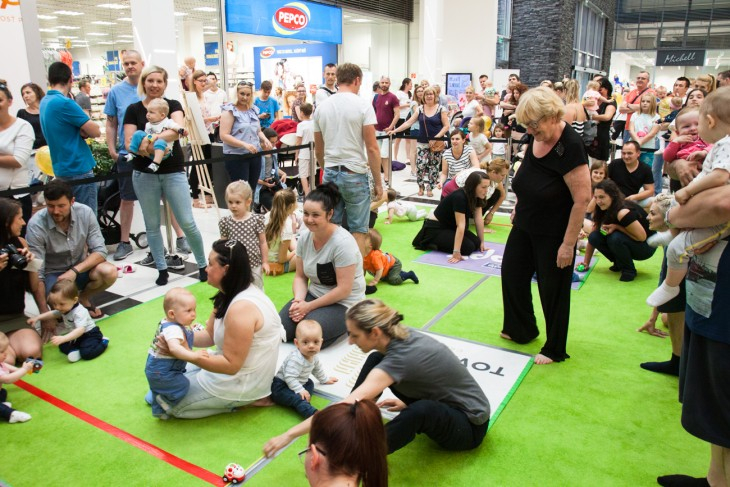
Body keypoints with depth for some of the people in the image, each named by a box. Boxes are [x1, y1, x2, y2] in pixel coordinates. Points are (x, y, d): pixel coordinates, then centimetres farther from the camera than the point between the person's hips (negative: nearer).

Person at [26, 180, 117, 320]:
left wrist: (75, 270, -31)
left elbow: (100, 251, -13)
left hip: (80, 268, 3)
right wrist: (44, 313, -27)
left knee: (109, 272, -27)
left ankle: (83, 298, 4)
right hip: (53, 274, -3)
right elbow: (36, 272, -22)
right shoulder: (36, 225, -23)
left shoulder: (85, 212, -16)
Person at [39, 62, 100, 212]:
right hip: (78, 168, -9)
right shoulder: (64, 103, -18)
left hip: (61, 168, 9)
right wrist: (85, 127, 3)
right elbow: (95, 131, -15)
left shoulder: (45, 101, 11)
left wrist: (83, 129, -8)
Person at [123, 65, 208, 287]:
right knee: (152, 225, 8)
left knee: (187, 223, -2)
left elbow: (177, 129, -18)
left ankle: (203, 265, 15)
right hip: (144, 174, 2)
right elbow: (129, 143, -3)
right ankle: (162, 269, 21)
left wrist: (153, 139, -31)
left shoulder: (173, 105, 2)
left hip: (174, 172, -1)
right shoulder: (133, 110, 4)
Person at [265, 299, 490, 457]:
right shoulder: (401, 336, -10)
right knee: (375, 359, -2)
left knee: (422, 410, -43)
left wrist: (289, 435, -33)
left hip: (469, 425, -8)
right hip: (442, 402, 8)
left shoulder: (401, 358, -33)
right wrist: (406, 402, -1)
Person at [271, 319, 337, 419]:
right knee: (298, 398, -29)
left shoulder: (313, 356, 0)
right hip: (281, 387, -11)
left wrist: (325, 379, 30)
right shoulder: (295, 359, -30)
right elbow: (289, 377, -35)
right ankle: (314, 414, -47)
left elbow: (317, 368, 21)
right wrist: (300, 390, -35)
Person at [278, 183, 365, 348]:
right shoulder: (304, 238, -2)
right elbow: (300, 277, 6)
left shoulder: (343, 242, -23)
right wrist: (298, 300, -14)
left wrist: (309, 306, -18)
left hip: (344, 303, -6)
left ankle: (345, 326, 3)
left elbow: (343, 290, -22)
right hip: (314, 295, 6)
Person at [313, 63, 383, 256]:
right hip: (354, 175, -4)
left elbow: (318, 149, 13)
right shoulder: (363, 106, -7)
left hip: (330, 174, 5)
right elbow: (372, 148, -10)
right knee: (358, 230, 3)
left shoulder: (322, 107, 7)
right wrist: (378, 182, -4)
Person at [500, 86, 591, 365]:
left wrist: (568, 244, -23)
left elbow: (582, 199, -25)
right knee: (512, 273, 17)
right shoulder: (535, 138, -3)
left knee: (553, 290, 7)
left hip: (554, 234, -8)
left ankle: (555, 350, 28)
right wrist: (519, 206, 13)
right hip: (525, 226, 8)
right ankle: (521, 329, 40)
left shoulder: (570, 146, -25)